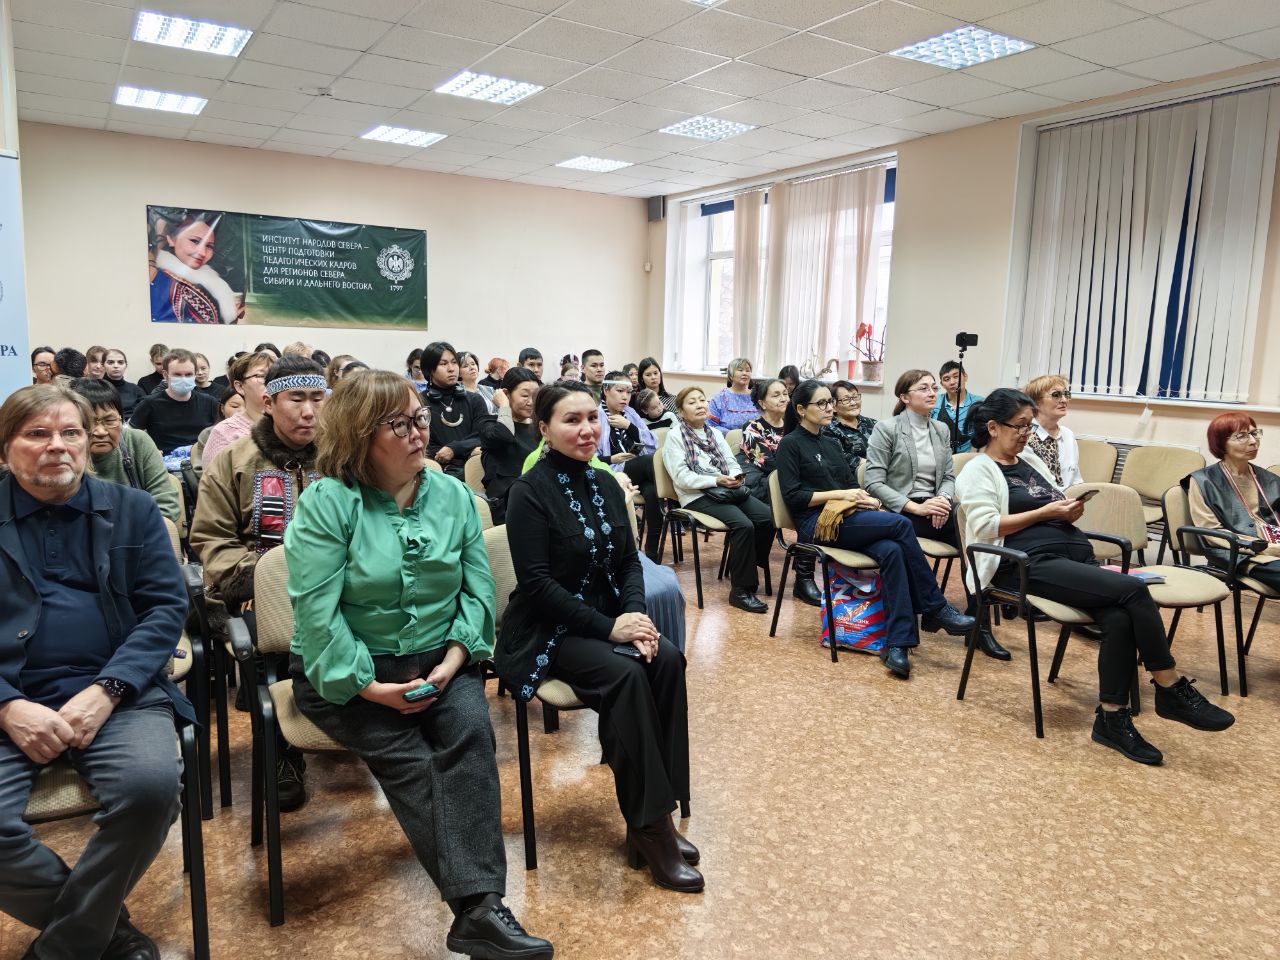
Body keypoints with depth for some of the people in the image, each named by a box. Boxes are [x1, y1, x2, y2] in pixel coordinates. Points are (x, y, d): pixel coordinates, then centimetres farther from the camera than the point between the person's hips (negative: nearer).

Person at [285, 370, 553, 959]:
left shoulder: (452, 495, 4)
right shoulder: (327, 501, -9)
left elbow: (478, 589, 2)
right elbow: (316, 609, -16)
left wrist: (455, 657, -13)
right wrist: (370, 685, -20)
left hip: (438, 662, 3)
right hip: (346, 674, -2)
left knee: (470, 731, -25)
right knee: (409, 760, -23)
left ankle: (479, 906, -25)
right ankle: (476, 906, -17)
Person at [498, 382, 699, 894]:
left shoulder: (605, 485, 7)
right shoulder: (530, 492, -13)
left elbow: (629, 561, 8)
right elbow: (537, 583, -18)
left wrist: (635, 614, -12)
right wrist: (609, 626, -21)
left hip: (607, 617, 6)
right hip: (548, 633, -6)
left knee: (667, 660, -21)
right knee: (626, 674, -30)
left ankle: (658, 812, -12)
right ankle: (648, 828, -18)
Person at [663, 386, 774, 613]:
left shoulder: (715, 433, 22)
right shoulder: (675, 436, 1)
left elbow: (732, 463, 16)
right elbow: (681, 478, -9)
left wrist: (736, 475, -9)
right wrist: (716, 480, -18)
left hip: (728, 490, 6)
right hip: (698, 496, -6)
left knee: (768, 517, -19)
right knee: (743, 525, -30)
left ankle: (748, 566, 1)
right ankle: (741, 590, -20)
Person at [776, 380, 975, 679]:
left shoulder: (831, 444, 23)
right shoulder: (790, 445, 2)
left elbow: (851, 483, 19)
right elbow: (793, 496, -8)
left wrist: (865, 498, -4)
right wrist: (839, 494, -12)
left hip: (847, 519, 6)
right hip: (816, 524, -6)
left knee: (891, 550, -28)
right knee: (900, 524, -25)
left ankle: (897, 644, -33)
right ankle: (935, 609, -14)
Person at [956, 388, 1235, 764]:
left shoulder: (1030, 460, 23)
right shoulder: (978, 470, 1)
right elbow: (985, 526, -12)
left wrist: (1069, 510, 4)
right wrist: (1046, 512, -10)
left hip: (1074, 553, 7)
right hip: (1029, 564, -7)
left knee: (1119, 618, -23)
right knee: (1133, 590, -24)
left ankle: (1112, 718, -16)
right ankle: (1171, 690, -10)